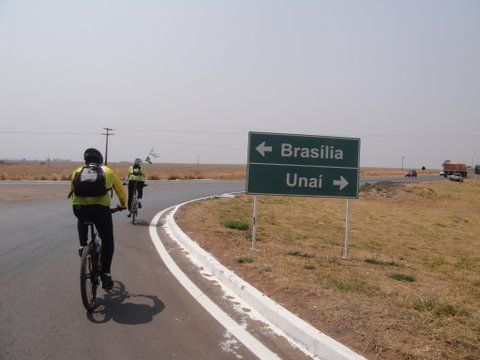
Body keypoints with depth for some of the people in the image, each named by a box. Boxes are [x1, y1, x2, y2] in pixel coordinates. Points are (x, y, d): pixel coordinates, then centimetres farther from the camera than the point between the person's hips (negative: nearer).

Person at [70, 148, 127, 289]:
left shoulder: (77, 171, 24)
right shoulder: (108, 171, 22)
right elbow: (121, 191, 33)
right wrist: (122, 205, 52)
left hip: (79, 208, 2)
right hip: (100, 209, -2)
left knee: (82, 220, 40)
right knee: (108, 242, 16)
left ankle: (83, 245, 25)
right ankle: (105, 275, 10)